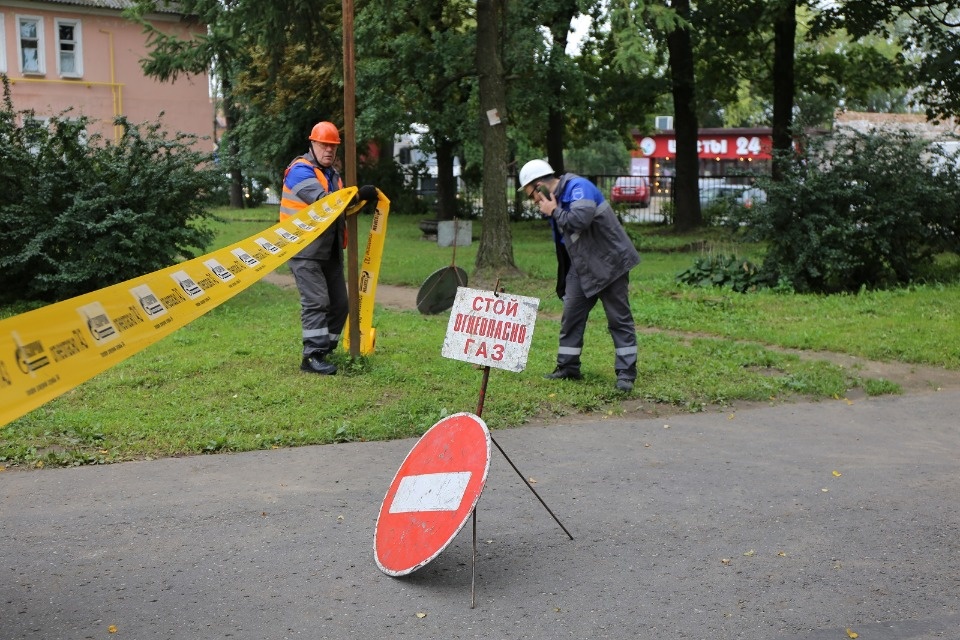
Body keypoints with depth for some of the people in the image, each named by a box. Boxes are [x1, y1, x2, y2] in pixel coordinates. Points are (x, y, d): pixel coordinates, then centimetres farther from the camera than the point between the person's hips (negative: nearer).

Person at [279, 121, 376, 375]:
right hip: (304, 251, -8)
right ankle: (312, 356, -13)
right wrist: (358, 195, -28)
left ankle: (325, 349, 20)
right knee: (316, 301, -15)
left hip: (330, 251, 8)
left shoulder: (332, 173, 18)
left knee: (340, 303, 8)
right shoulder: (300, 170, -10)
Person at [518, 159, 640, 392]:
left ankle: (626, 373, 3)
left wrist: (554, 212, -21)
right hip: (581, 268, 9)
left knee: (619, 319, -2)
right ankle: (568, 367, 17)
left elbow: (580, 219, -34)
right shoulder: (555, 200, 9)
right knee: (571, 316, 7)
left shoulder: (579, 187, -18)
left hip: (610, 264, -9)